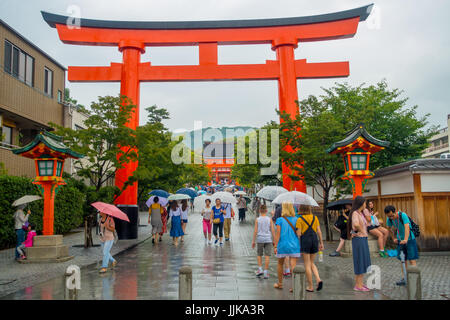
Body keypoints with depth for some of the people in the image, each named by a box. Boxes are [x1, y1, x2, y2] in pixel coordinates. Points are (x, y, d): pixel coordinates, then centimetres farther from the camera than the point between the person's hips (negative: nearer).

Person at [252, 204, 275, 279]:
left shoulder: (257, 219, -1)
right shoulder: (269, 219, 0)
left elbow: (255, 231, -3)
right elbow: (273, 230, -1)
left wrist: (253, 241, 3)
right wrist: (274, 240, 6)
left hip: (260, 239, 0)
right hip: (268, 239, 0)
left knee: (259, 255, 17)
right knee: (267, 256, 2)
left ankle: (260, 269, 8)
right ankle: (266, 273, 1)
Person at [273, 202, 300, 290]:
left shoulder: (280, 220, -6)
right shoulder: (296, 220, 1)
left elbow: (278, 234, -10)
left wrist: (275, 246, -7)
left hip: (283, 244, -1)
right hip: (294, 245, 1)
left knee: (280, 264, 18)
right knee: (293, 265, -2)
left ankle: (280, 283, 29)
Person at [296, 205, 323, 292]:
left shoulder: (300, 219, -6)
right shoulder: (314, 218, 7)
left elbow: (298, 234, -8)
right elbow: (319, 231, 6)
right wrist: (321, 243, 11)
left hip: (305, 241, -4)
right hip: (315, 240, 4)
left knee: (307, 264, 3)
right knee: (311, 263, 18)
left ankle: (310, 287, 6)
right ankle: (318, 280, -4)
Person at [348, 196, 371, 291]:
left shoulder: (361, 213, 14)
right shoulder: (355, 213, -14)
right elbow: (356, 224, -34)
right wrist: (361, 230, -18)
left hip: (363, 239, 9)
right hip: (358, 239, -9)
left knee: (363, 262, 14)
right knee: (359, 262, -3)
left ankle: (360, 283, 23)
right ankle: (358, 285, 4)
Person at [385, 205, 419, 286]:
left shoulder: (403, 215, -25)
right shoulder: (389, 219, -8)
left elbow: (407, 227, -38)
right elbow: (390, 229, 12)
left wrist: (405, 239, -50)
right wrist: (394, 238, 5)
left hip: (410, 240, -5)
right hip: (400, 241, 5)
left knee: (412, 260, -7)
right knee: (403, 260, 9)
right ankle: (404, 279, 16)